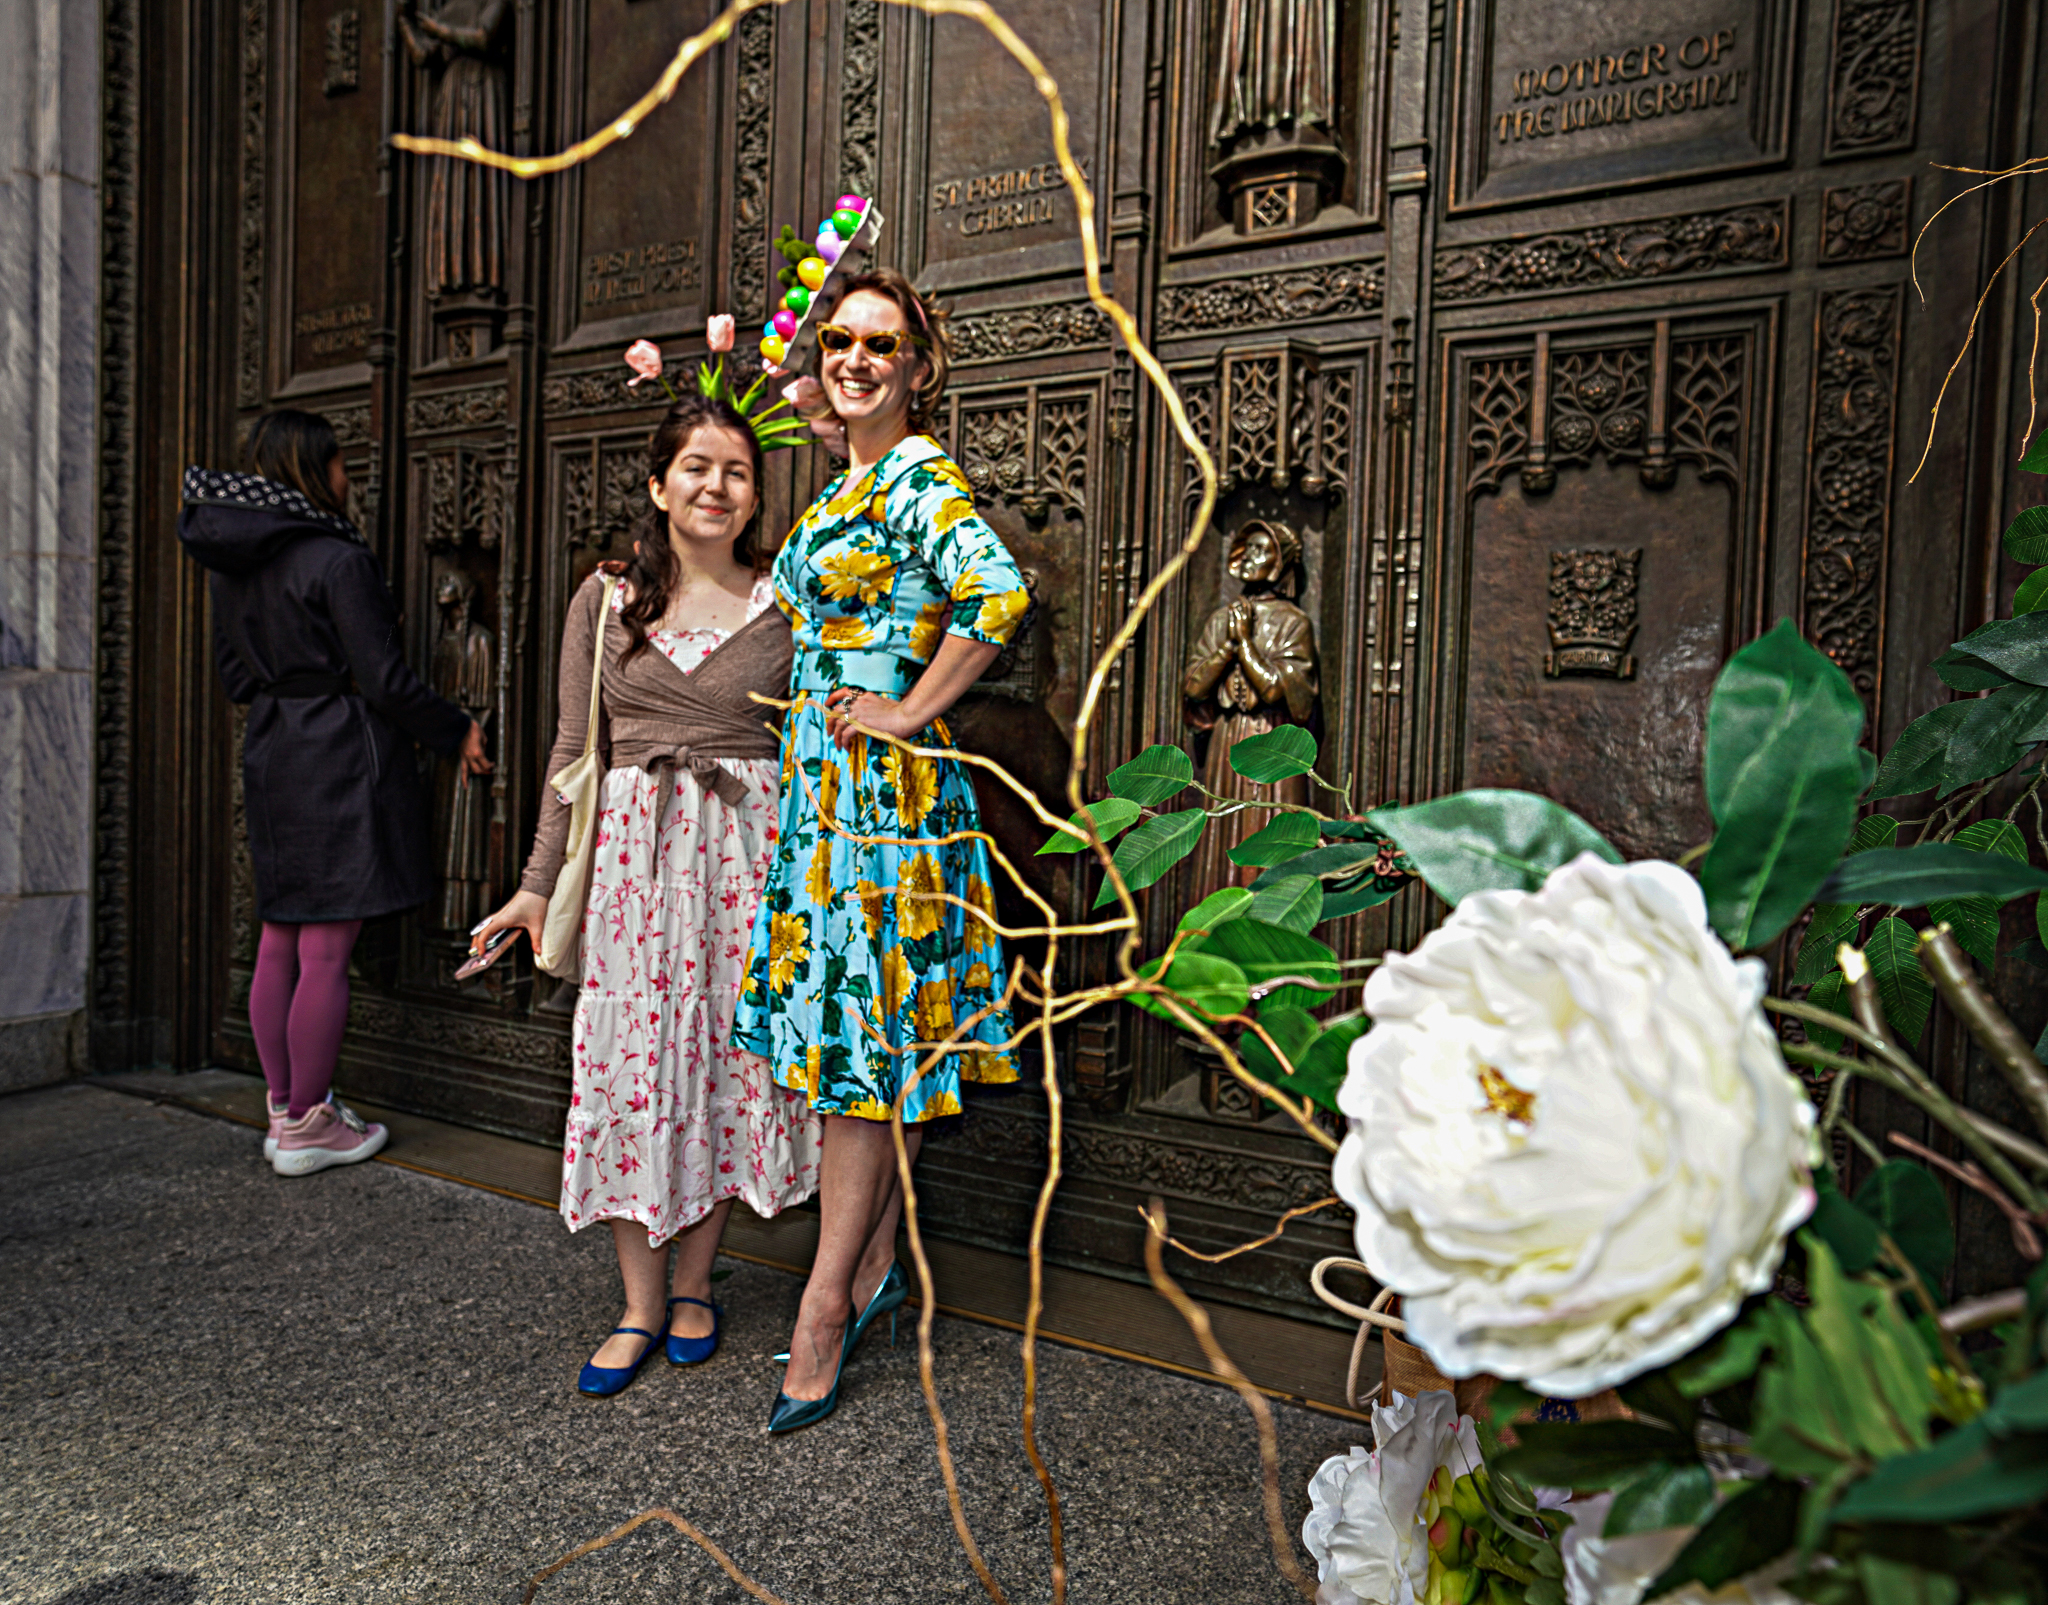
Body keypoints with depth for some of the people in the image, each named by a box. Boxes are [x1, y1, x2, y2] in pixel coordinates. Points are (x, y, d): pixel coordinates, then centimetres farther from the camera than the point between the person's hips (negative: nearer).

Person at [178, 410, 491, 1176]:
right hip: (339, 758, -8)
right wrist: (457, 732, -3)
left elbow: (233, 664, 18)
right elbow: (384, 680, -15)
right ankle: (307, 1125, 7)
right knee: (326, 951, -1)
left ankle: (285, 1109, 23)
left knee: (278, 942, 13)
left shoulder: (231, 561, 9)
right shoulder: (338, 560, -15)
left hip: (270, 758, 8)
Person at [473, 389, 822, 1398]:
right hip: (636, 849, 1)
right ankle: (641, 1305, 17)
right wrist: (537, 885, 6)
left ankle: (694, 1284, 24)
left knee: (727, 1059, 5)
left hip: (748, 846, -1)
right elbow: (574, 749, 9)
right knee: (630, 1066, 1)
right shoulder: (605, 603, 8)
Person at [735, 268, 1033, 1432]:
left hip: (879, 784, -9)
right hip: (822, 781, 9)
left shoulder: (921, 477, -10)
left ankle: (824, 1314, 8)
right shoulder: (847, 483, 18)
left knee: (863, 1035, -3)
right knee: (865, 1033, 13)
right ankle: (878, 1268, 26)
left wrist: (911, 713, -19)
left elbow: (998, 593, -28)